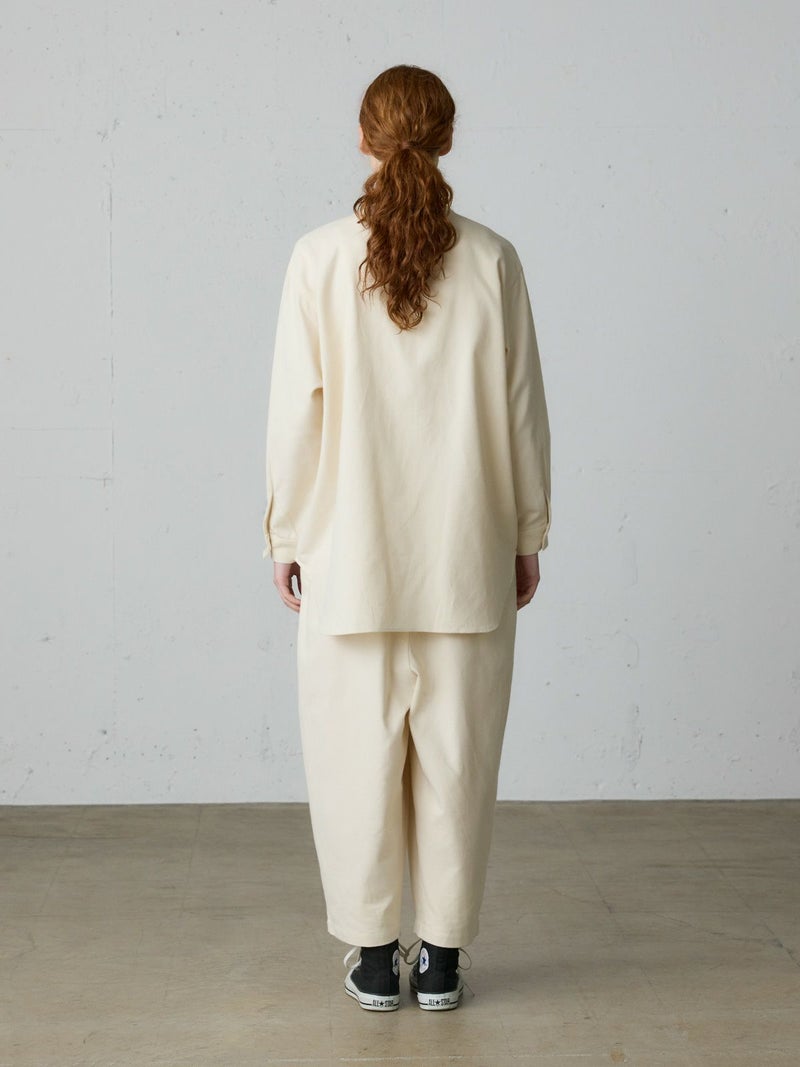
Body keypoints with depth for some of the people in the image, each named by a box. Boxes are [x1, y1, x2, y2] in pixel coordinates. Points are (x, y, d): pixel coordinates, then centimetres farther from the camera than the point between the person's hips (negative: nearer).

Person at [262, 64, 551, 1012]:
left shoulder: (320, 258, -5)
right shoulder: (491, 260, -2)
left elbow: (295, 409, -4)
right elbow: (522, 408, 1)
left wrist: (286, 533, 6)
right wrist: (528, 533, 11)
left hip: (350, 553, -1)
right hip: (466, 553, 1)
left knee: (358, 752, 9)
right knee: (456, 751, 9)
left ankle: (372, 957, 17)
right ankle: (442, 957, 17)